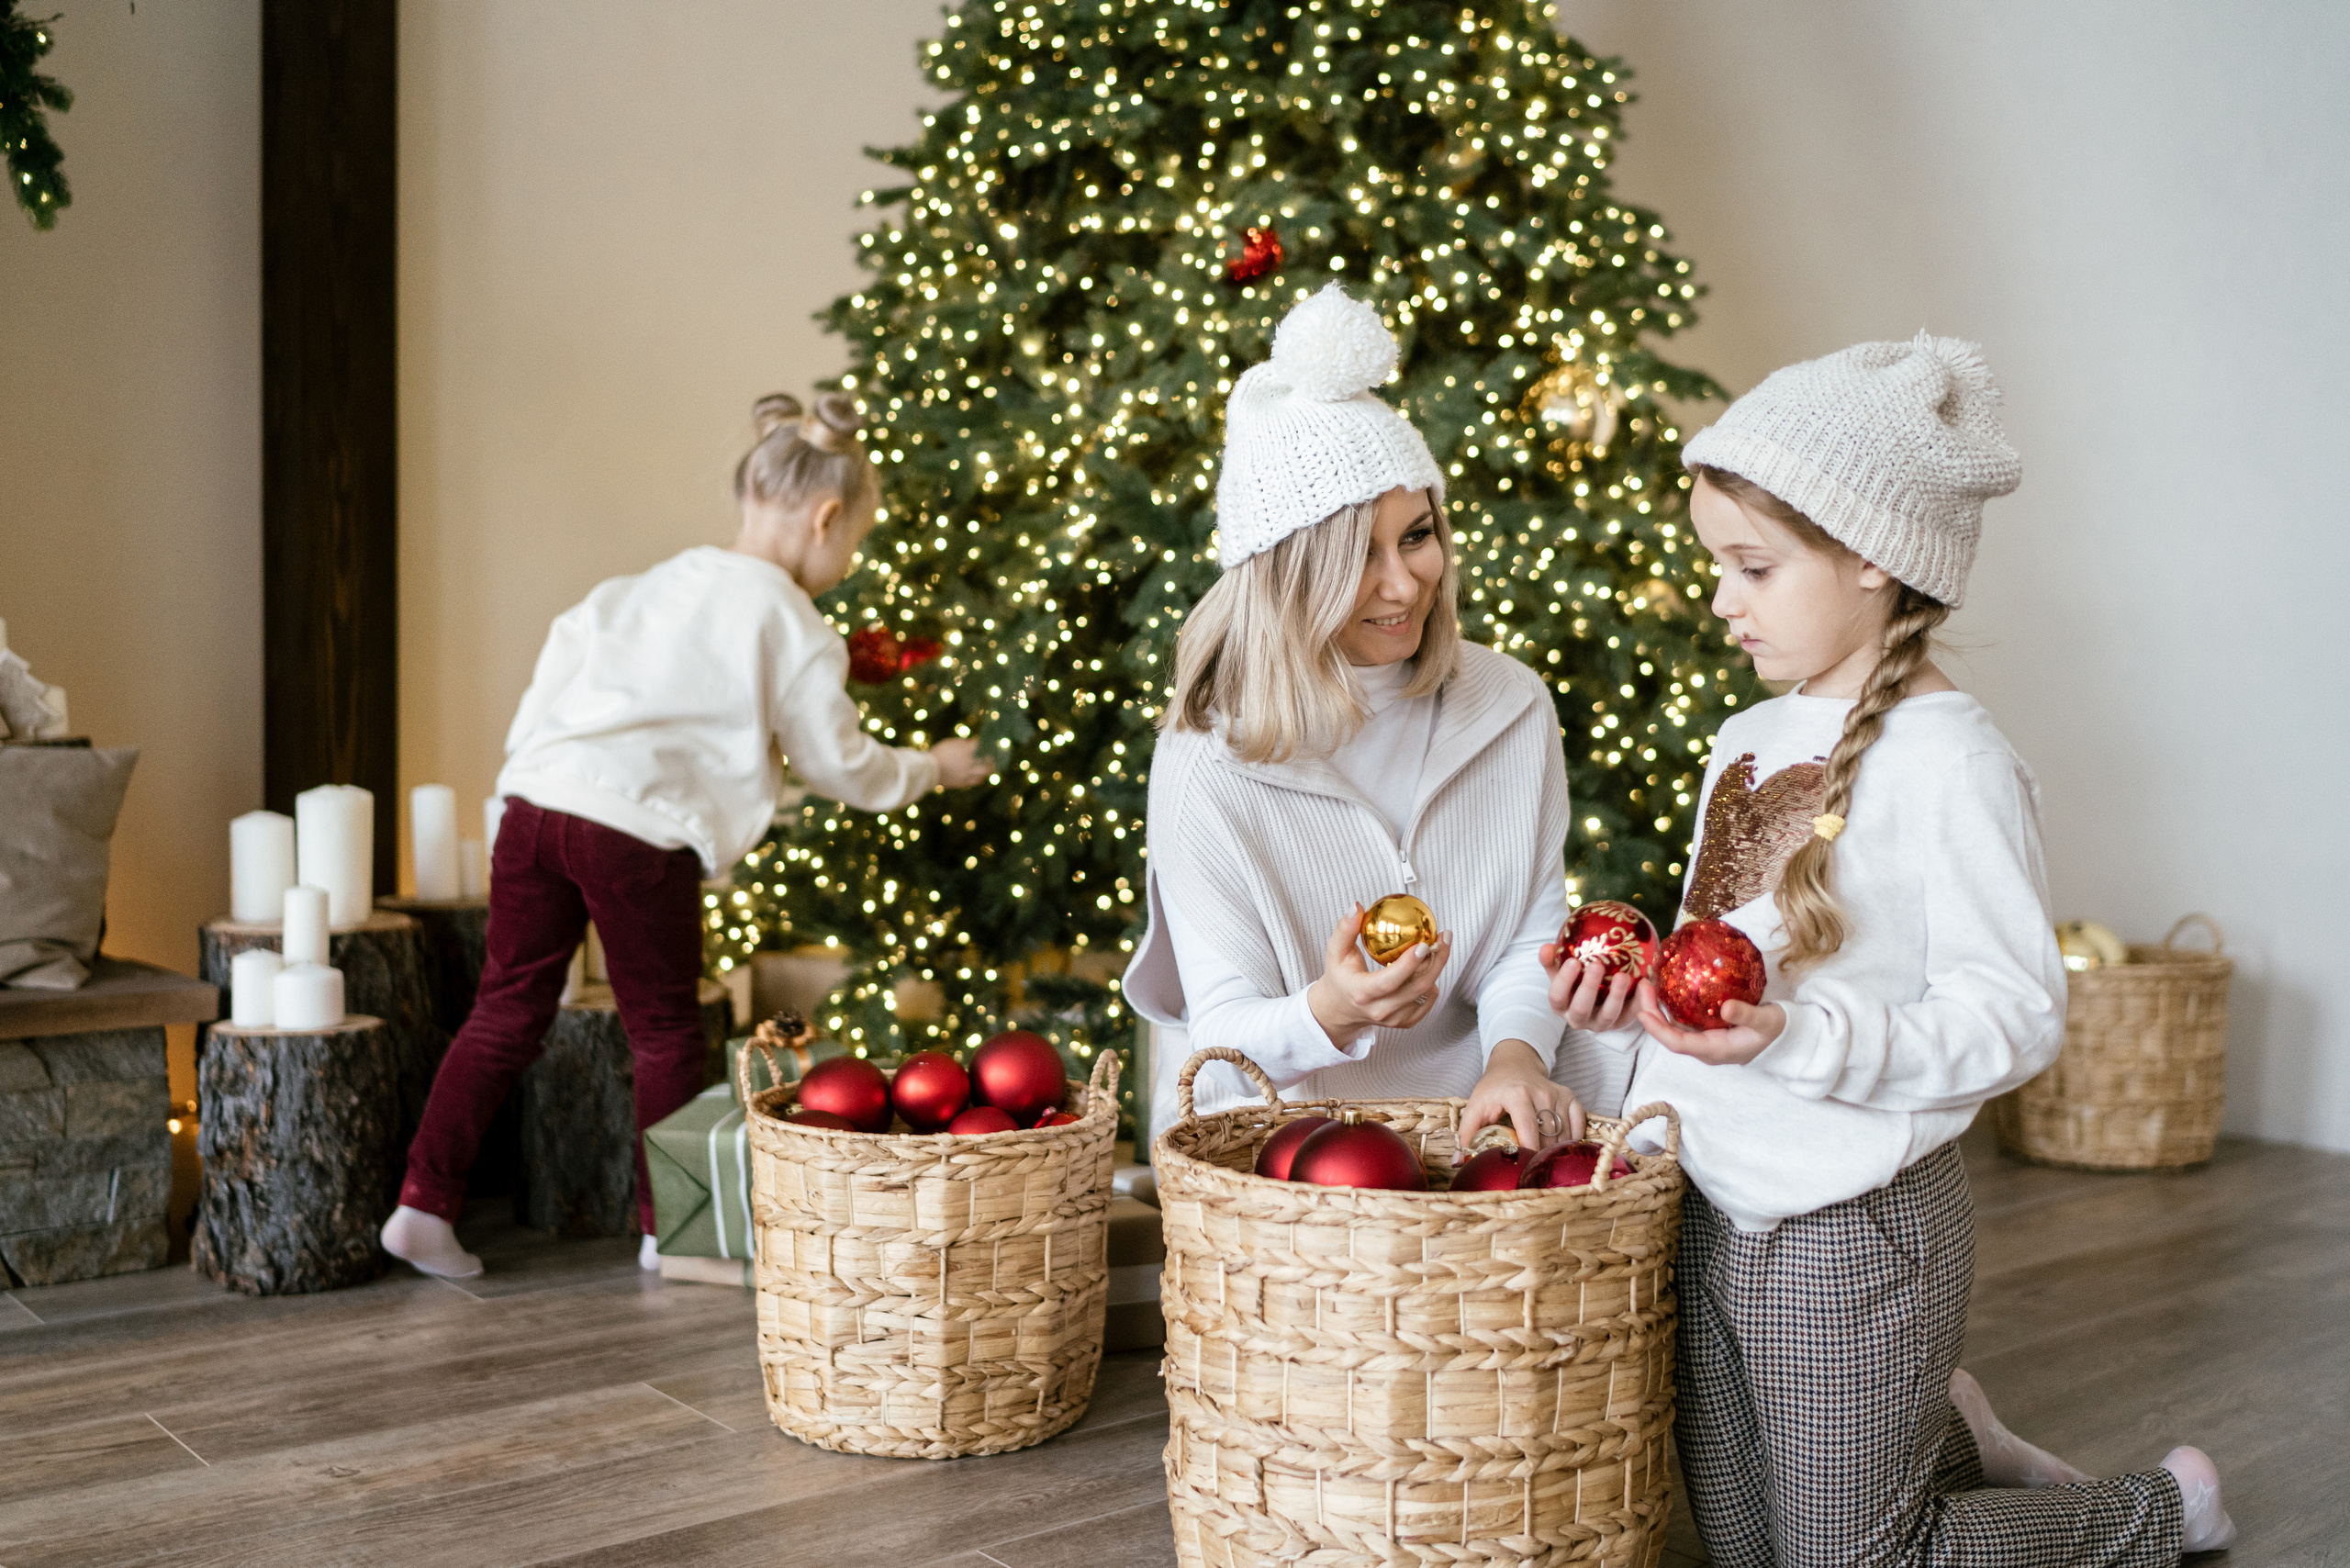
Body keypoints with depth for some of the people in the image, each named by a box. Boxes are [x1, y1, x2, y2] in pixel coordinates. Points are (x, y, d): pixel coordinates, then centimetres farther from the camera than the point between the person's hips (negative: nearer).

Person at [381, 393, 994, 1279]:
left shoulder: (654, 584, 19)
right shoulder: (797, 630, 2)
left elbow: (571, 637, 15)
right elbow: (844, 769, 8)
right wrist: (934, 769, 25)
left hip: (537, 800, 6)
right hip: (639, 834, -6)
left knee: (508, 1011, 16)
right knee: (665, 1033, 11)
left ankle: (423, 1206, 16)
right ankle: (669, 1230, 23)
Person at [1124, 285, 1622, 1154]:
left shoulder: (1512, 707, 1)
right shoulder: (1206, 765, -12)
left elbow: (1535, 928, 5)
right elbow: (1225, 1028, -12)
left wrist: (1516, 1053, -17)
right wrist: (1329, 1013, -35)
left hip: (1472, 1109, 3)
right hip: (1279, 1131, -2)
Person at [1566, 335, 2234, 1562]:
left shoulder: (1948, 758, -17)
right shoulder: (1746, 741, 8)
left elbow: (2015, 1015, -20)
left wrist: (1801, 1039, -31)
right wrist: (1635, 993, -3)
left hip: (1855, 1231, -8)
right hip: (1712, 1212, 8)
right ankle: (1945, 1443, 42)